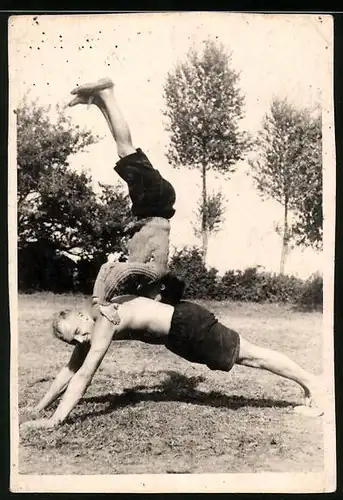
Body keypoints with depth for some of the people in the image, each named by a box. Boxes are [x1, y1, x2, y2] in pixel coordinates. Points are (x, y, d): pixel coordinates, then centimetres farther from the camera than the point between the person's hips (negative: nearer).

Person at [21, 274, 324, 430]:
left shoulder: (104, 323, -25)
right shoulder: (89, 332, 1)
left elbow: (83, 377, -29)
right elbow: (69, 370, 9)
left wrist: (55, 420, -27)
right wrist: (39, 406, 9)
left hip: (189, 326, -8)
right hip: (180, 338, 8)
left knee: (250, 356, 1)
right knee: (245, 358, 16)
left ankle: (311, 383, 14)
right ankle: (308, 385, 29)